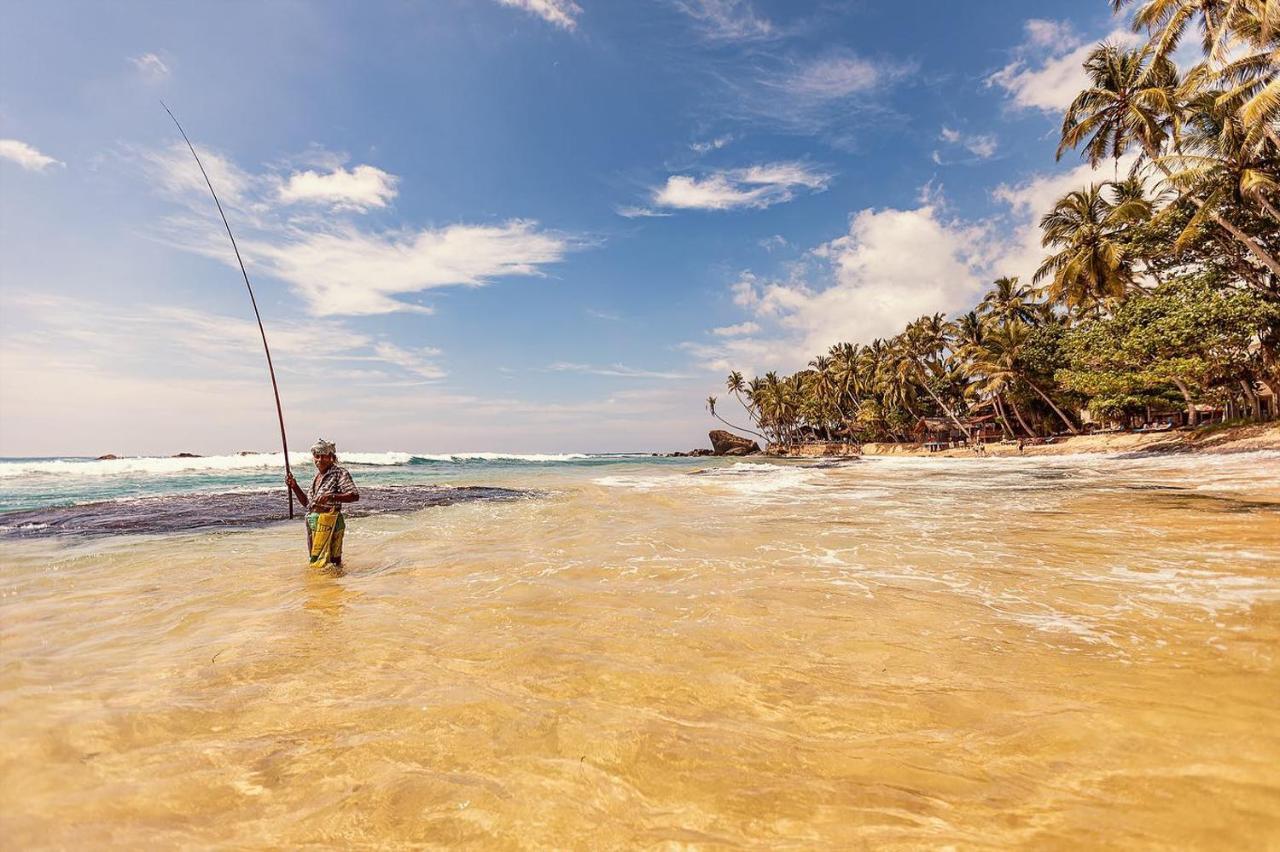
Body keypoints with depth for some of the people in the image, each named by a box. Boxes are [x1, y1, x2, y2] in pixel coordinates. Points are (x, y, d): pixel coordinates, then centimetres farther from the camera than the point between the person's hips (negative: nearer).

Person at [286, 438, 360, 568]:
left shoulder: (340, 473, -8)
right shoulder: (317, 476, 16)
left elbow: (354, 495, -20)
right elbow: (307, 503, 23)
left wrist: (331, 497, -31)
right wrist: (294, 486, 11)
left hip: (330, 522, -8)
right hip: (313, 522, 8)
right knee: (315, 560, 15)